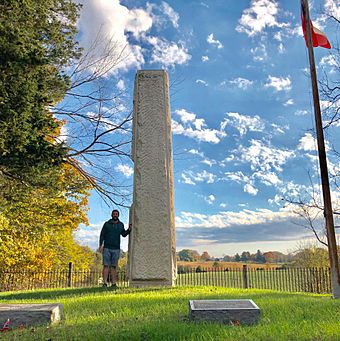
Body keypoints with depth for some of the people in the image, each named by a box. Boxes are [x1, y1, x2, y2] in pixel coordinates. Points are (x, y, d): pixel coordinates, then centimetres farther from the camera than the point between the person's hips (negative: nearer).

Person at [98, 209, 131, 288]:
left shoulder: (121, 225, 11)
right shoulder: (107, 224, 5)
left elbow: (124, 234, 16)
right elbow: (102, 235, 3)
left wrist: (129, 230, -2)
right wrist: (101, 245, -8)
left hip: (116, 249, 2)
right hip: (107, 248, -2)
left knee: (114, 266, 3)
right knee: (106, 265, -5)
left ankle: (113, 283, 3)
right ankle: (105, 283, -5)